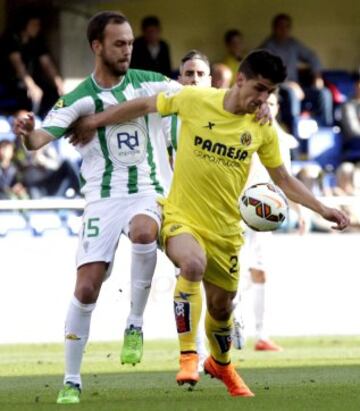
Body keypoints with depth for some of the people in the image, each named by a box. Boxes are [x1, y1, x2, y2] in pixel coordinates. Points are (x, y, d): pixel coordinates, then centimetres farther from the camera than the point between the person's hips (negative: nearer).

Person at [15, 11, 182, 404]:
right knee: (86, 288, -8)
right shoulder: (78, 99, -4)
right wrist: (28, 134, -38)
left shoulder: (149, 84, 1)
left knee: (143, 232, -36)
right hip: (102, 198, 0)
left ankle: (135, 323, -16)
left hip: (146, 192, 0)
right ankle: (71, 380, 5)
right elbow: (39, 139, -14)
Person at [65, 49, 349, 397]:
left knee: (221, 306, 15)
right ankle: (188, 356, -25)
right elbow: (145, 106, 2)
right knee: (193, 264, -36)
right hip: (181, 216, -4)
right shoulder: (194, 100, -11)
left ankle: (221, 364, 48)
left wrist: (322, 209, 0)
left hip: (225, 229, 4)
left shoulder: (262, 129, -1)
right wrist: (95, 121, 5)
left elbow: (283, 180, 9)